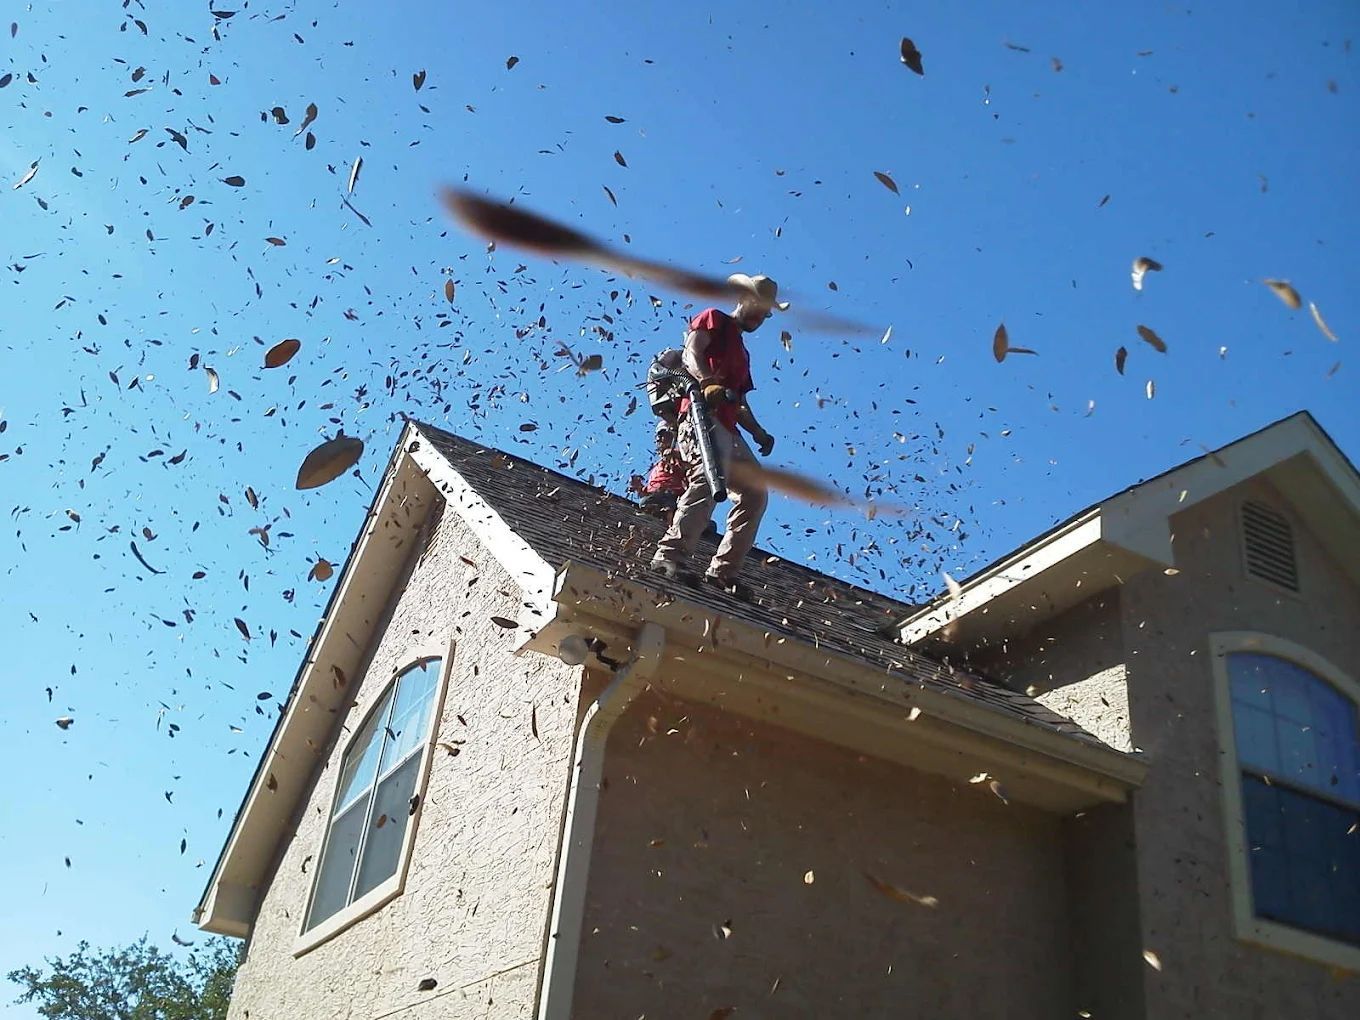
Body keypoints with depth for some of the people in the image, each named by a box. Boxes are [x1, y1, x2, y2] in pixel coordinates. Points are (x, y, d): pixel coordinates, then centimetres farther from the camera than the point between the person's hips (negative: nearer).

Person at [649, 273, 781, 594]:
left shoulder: (742, 352, 36)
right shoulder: (713, 319, 14)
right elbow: (691, 354, -5)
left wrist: (759, 433, 12)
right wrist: (708, 382, -26)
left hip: (729, 430, 9)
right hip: (703, 413, -9)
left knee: (755, 495, -1)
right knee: (710, 477, -31)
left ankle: (723, 571, -2)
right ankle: (671, 555, -40)